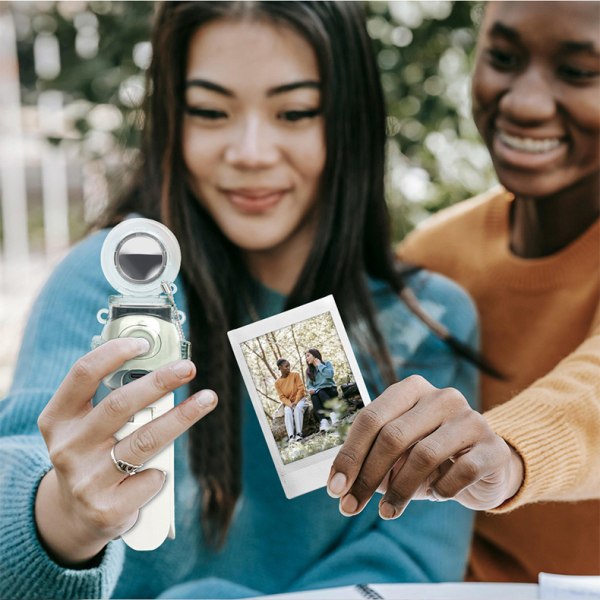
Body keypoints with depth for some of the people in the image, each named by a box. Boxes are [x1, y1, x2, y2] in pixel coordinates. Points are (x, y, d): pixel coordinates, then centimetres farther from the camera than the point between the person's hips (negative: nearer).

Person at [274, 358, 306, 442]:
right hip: (288, 403, 1)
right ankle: (291, 436, -45)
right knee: (288, 412, -32)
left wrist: (296, 402, -18)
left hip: (300, 399, -1)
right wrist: (290, 404, -21)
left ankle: (299, 433, -43)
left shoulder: (295, 375, -1)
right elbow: (282, 397, -2)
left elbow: (301, 389, -7)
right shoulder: (277, 383, 2)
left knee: (297, 408, -35)